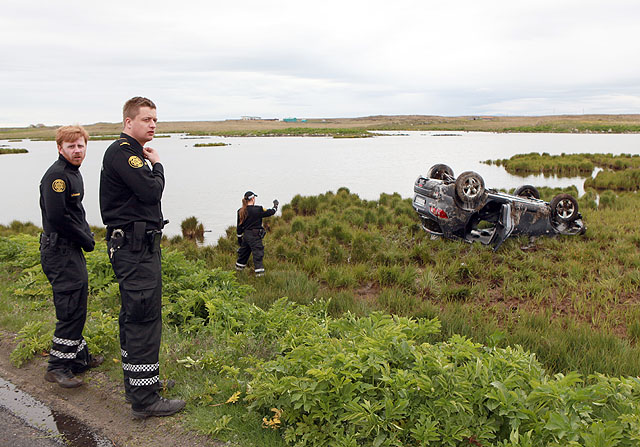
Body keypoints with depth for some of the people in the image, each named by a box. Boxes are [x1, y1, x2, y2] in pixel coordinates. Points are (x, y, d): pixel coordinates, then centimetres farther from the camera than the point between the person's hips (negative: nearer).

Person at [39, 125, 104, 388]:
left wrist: (87, 235, 9)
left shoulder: (73, 173, 16)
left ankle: (79, 357, 30)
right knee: (71, 310, -7)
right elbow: (57, 217, -24)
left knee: (77, 308, 18)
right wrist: (87, 240, -14)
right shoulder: (56, 175, -16)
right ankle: (57, 367, 5)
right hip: (60, 250, -10)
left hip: (73, 250, 10)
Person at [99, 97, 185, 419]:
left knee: (134, 316, 17)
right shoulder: (122, 152, -12)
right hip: (134, 248, -11)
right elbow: (151, 190, -21)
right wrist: (157, 165, -7)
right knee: (144, 318, -10)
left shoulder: (131, 153, 20)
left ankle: (136, 384, 29)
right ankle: (145, 399, -4)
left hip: (140, 245, 11)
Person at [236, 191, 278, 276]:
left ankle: (238, 268, 35)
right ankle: (259, 273, -4)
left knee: (244, 252, 22)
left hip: (246, 235, 6)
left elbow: (239, 226, 7)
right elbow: (271, 212, -3)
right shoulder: (258, 210, -14)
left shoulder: (241, 211, 2)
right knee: (258, 254, -2)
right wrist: (275, 205, 17)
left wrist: (239, 238, 17)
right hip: (255, 236, -6)